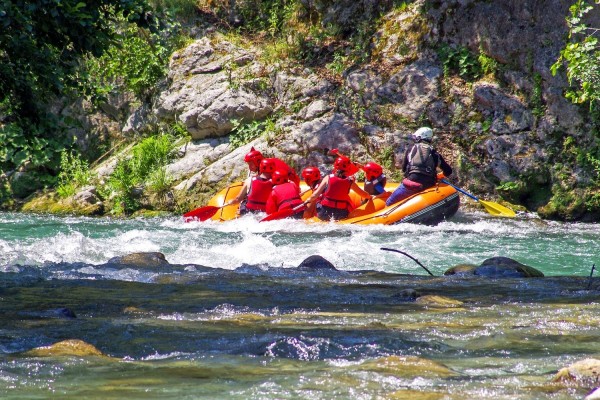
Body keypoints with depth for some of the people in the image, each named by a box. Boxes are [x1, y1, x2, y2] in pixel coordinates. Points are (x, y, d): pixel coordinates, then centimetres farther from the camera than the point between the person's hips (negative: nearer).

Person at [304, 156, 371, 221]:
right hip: (341, 215, 0)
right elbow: (364, 195, 10)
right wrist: (369, 197, 33)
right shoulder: (350, 182, 0)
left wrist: (308, 200, 14)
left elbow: (315, 195, -5)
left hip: (323, 215, 0)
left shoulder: (328, 178, -2)